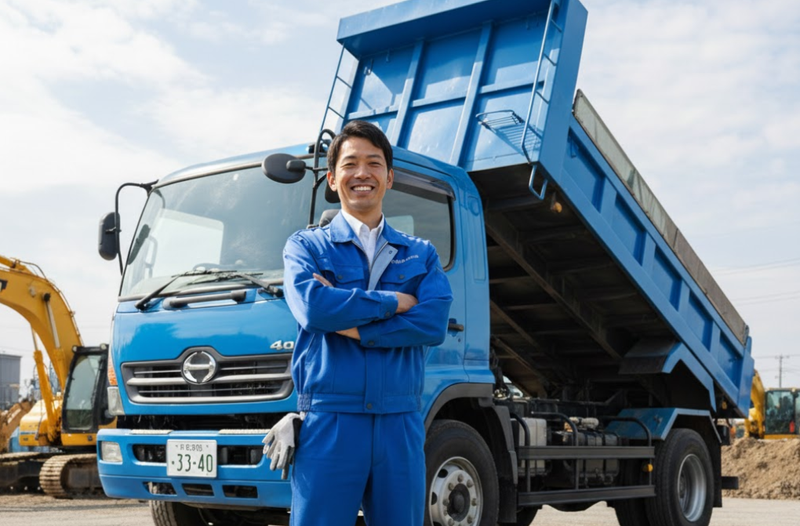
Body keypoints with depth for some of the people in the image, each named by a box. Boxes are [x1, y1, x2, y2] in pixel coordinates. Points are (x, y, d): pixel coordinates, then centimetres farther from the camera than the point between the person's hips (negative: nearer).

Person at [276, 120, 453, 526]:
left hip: (401, 426, 3)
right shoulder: (305, 246, 8)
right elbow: (312, 307, -14)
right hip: (329, 425, -2)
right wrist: (396, 302, -5)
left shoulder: (421, 255, 15)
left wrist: (349, 326, -10)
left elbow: (434, 324, -4)